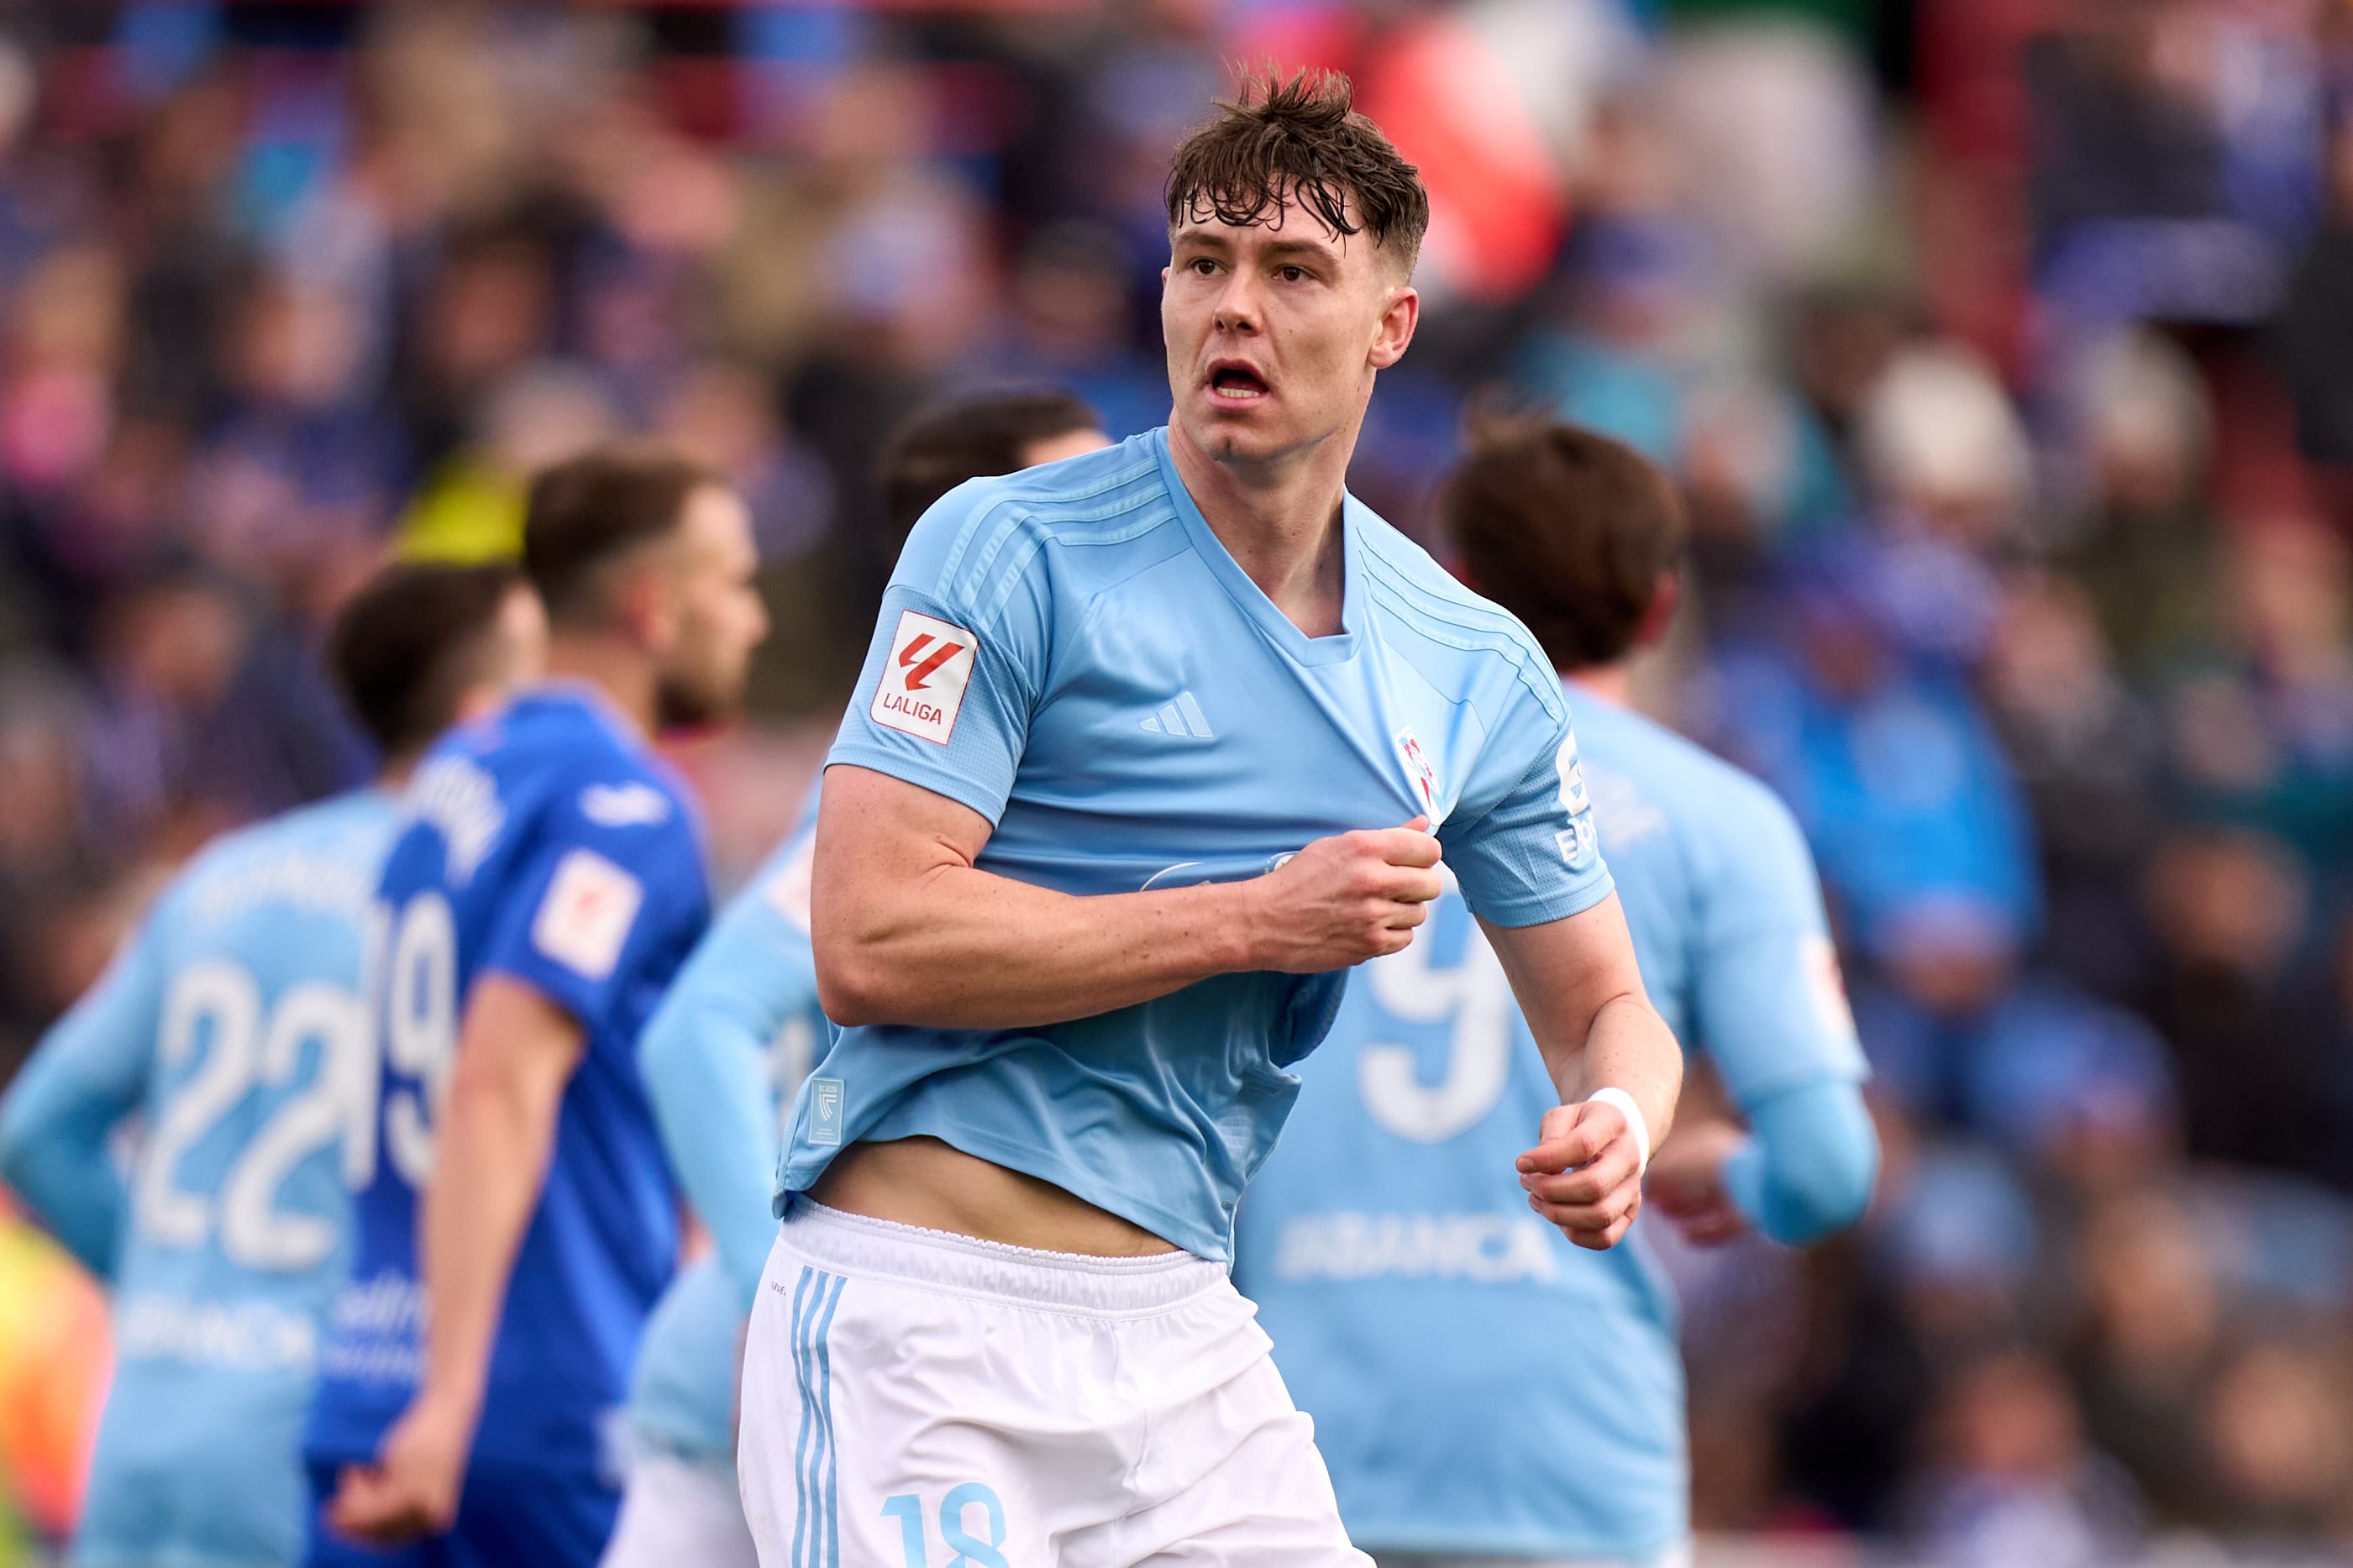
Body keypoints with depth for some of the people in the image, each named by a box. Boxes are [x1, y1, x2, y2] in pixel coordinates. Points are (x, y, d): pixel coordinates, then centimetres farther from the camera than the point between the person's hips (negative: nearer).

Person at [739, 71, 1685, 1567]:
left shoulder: (1476, 673, 9)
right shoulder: (1010, 550, -6)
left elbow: (1602, 1008, 18)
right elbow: (867, 943, -15)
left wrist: (1616, 1121, -7)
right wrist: (1259, 922, -15)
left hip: (1185, 1339, 5)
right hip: (914, 1328, -5)